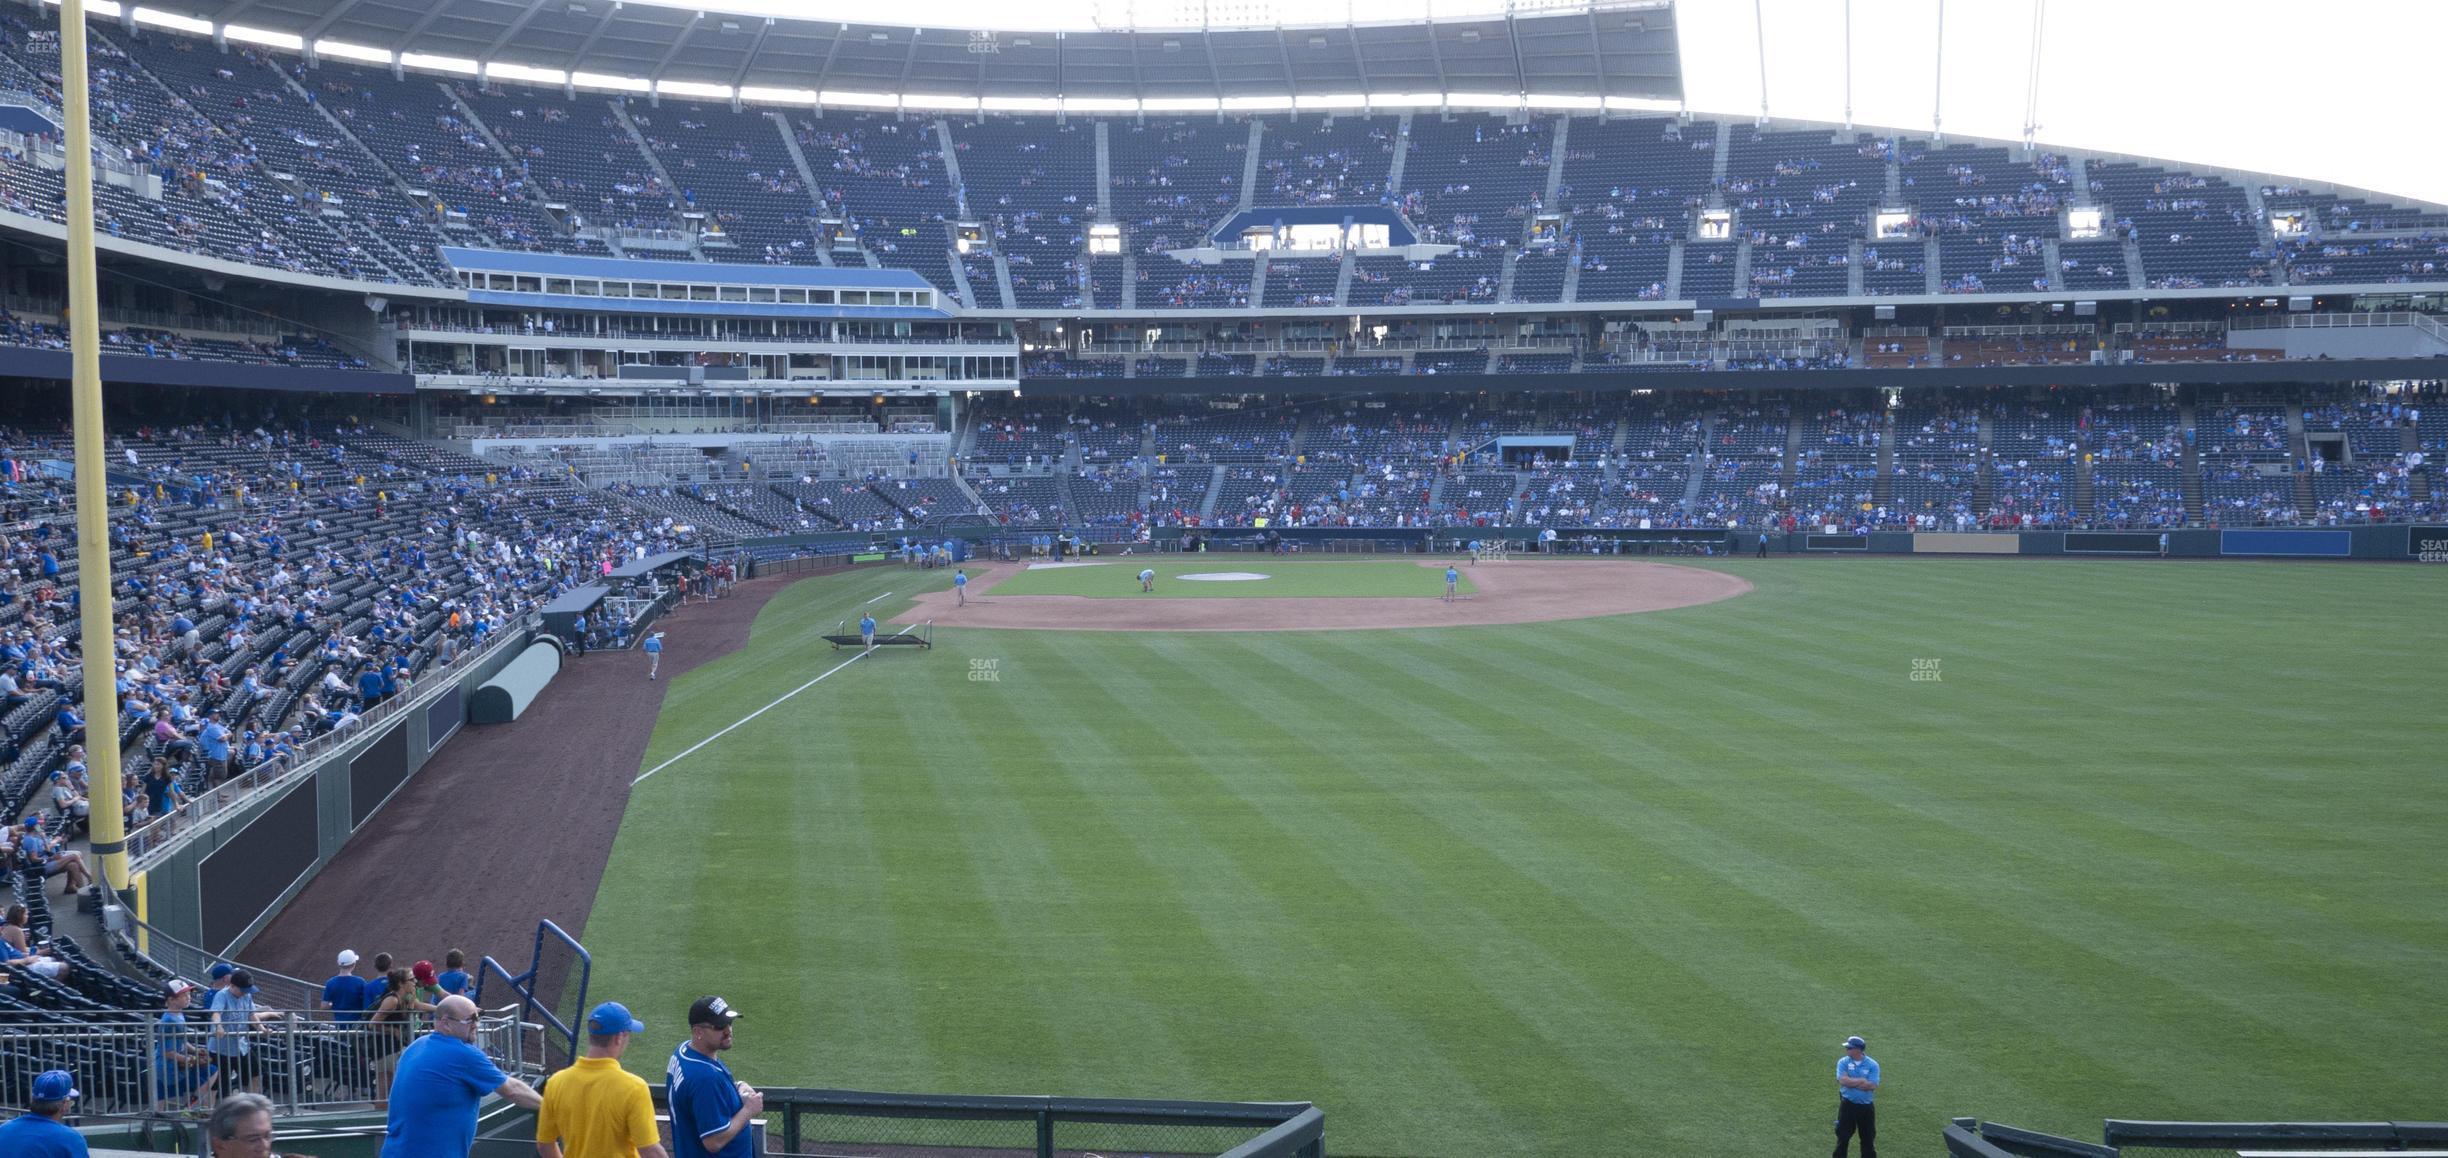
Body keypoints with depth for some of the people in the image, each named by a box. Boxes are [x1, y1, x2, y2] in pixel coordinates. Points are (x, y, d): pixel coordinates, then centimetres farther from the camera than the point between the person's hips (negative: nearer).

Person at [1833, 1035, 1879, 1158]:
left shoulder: (1872, 1065, -6)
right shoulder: (1843, 1062, -3)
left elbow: (1872, 1086, -16)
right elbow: (1843, 1081, -17)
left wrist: (1851, 1082, -14)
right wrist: (1862, 1081, -15)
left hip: (1866, 1106, 0)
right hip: (1847, 1105, 0)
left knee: (1868, 1138, 9)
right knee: (1842, 1137, 4)